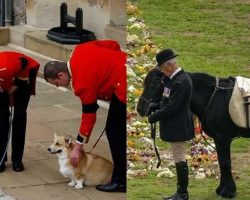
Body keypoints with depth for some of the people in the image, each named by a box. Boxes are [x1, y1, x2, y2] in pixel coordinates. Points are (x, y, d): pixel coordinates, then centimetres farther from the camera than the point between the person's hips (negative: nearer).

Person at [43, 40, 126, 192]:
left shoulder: (83, 82, -18)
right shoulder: (79, 51, 4)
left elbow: (89, 116, -12)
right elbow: (113, 45, 11)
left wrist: (78, 148, -5)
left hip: (123, 86, -10)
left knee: (114, 130, -5)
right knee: (118, 128, 15)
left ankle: (120, 181, -4)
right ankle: (120, 174, 19)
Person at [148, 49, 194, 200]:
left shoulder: (180, 82, -23)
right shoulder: (177, 77, 9)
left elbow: (172, 107, -25)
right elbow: (169, 102, 16)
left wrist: (154, 117, -15)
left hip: (177, 128, -11)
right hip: (177, 126, 11)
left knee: (180, 160, -3)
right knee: (180, 160, 15)